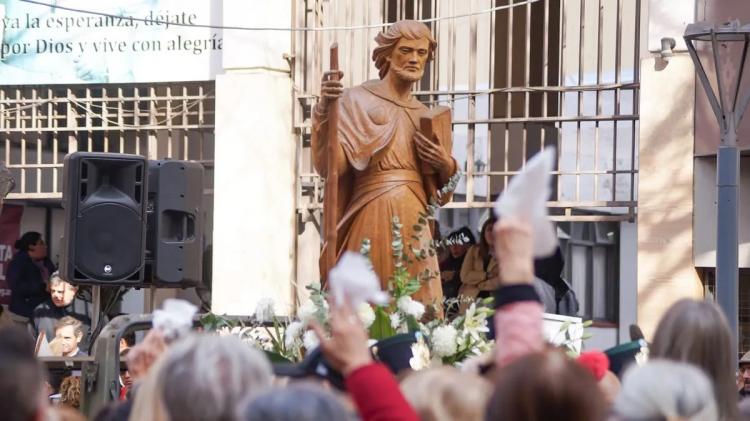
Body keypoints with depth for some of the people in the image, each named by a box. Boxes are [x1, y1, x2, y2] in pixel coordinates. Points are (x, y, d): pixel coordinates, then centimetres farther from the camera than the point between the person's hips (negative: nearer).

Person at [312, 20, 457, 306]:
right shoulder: (357, 100, 2)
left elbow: (440, 192, 20)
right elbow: (330, 165, -12)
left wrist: (446, 165, -1)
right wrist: (324, 111, -23)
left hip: (414, 222, 5)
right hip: (374, 217, -5)